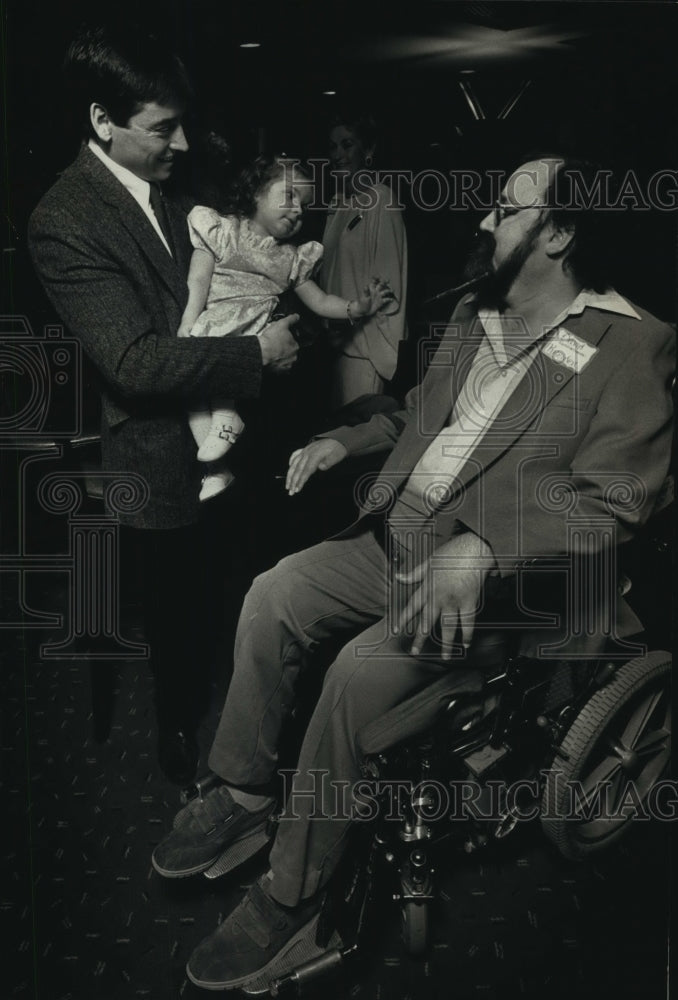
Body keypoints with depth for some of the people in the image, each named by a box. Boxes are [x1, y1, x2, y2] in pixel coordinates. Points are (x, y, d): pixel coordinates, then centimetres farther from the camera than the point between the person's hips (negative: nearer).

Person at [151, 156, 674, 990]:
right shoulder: (472, 314, 12)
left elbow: (610, 503, -19)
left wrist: (481, 546, -32)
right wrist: (345, 441, 7)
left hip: (498, 580, -7)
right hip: (398, 538, 8)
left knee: (362, 669, -27)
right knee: (273, 595, -10)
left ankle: (292, 895, -9)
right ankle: (241, 799, 6)